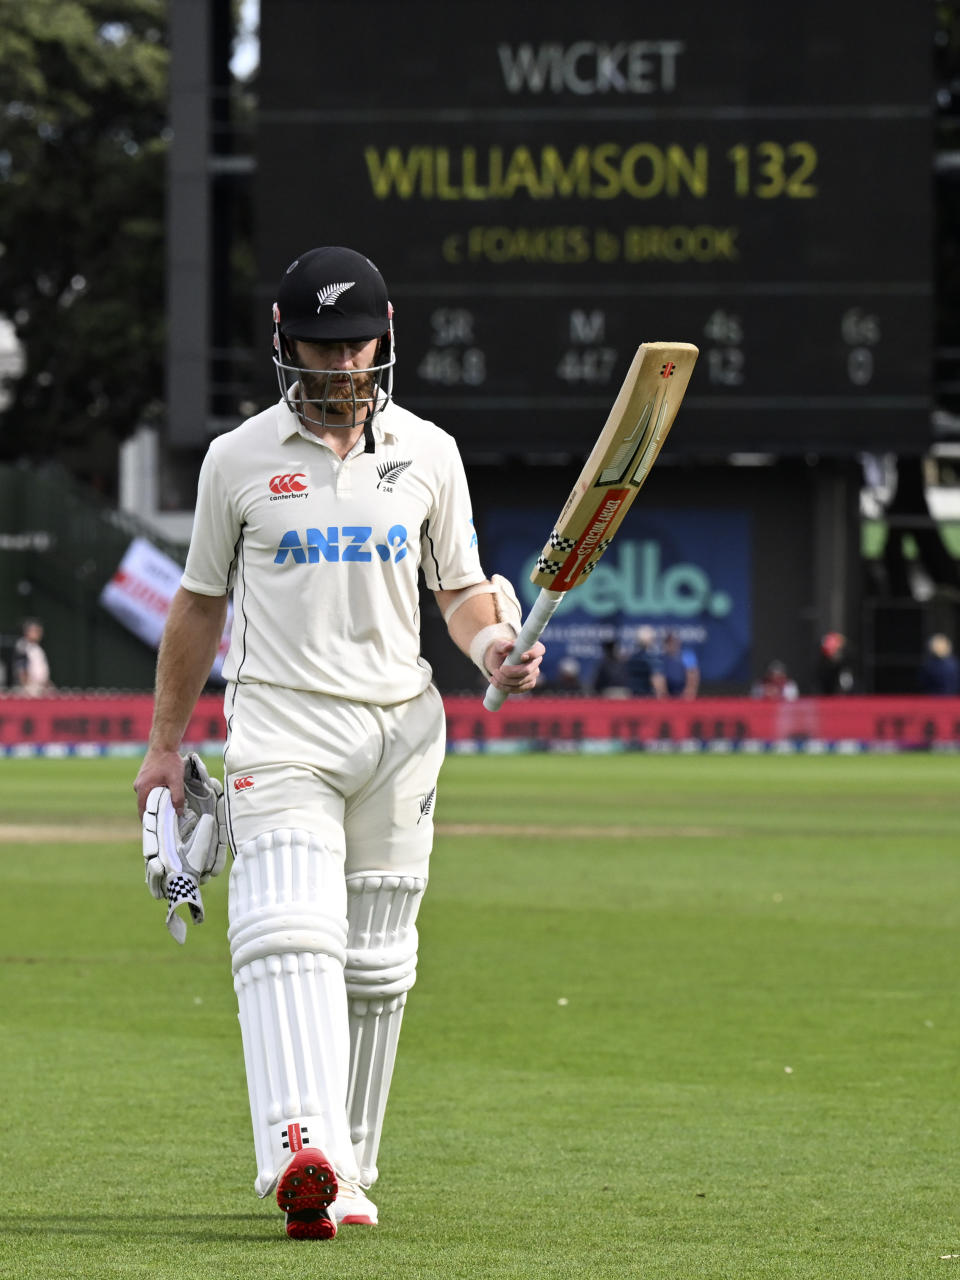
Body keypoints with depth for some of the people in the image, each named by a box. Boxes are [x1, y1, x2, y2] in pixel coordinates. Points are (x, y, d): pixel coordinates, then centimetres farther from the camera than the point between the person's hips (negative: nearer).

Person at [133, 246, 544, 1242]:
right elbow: (200, 602, 12)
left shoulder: (427, 454, 8)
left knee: (375, 965, 7)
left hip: (399, 729, 3)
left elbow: (460, 586, 14)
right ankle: (298, 1149, -37)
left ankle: (345, 1170, 16)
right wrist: (164, 743, 13)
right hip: (280, 727, -3)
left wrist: (491, 644, -9)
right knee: (289, 934, -22)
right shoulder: (239, 459, 3)